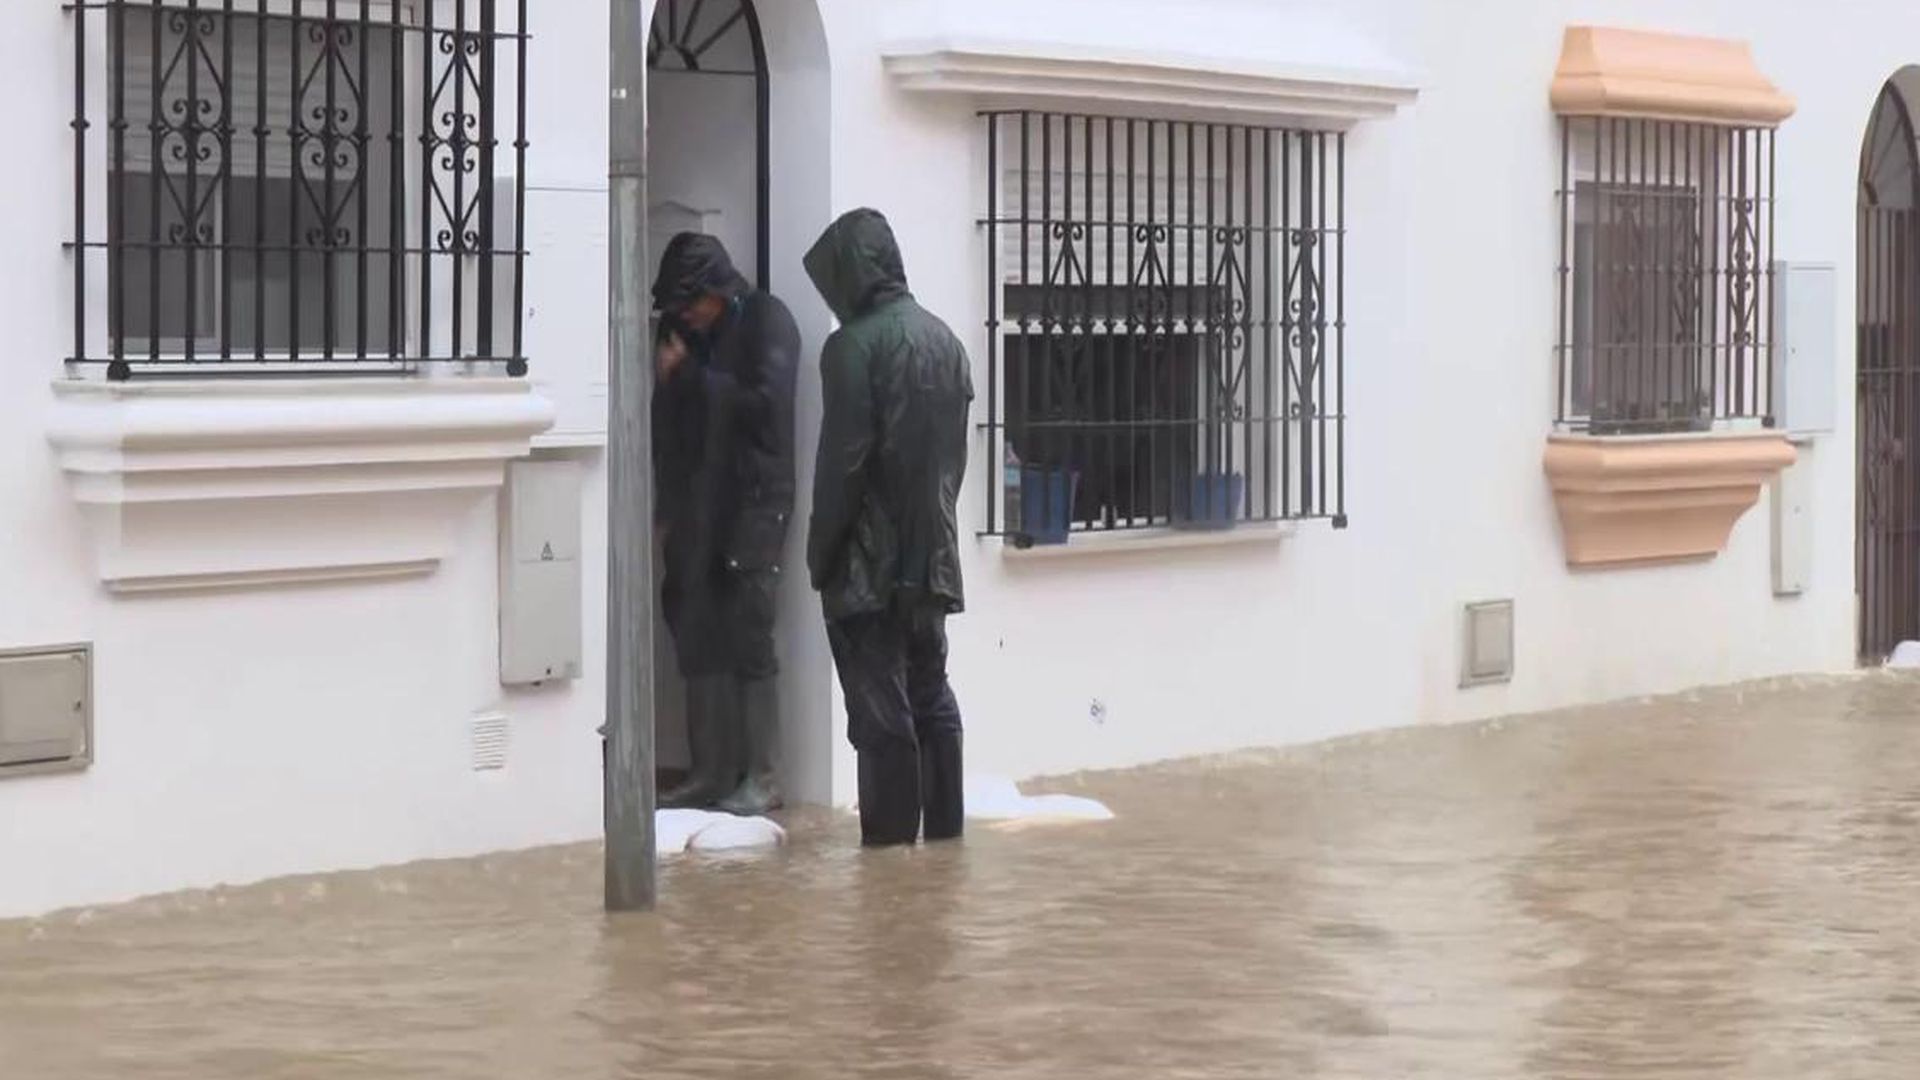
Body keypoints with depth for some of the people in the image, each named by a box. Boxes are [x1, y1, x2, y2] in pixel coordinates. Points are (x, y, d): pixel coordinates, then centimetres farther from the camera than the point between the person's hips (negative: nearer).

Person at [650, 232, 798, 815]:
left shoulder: (766, 320, -4)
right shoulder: (683, 330, 13)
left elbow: (765, 402, -16)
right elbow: (670, 423, 16)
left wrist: (689, 375, -11)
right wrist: (665, 507, 10)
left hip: (753, 503, -6)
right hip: (696, 506, 6)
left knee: (747, 640, -8)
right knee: (698, 641, 4)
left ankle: (762, 777, -5)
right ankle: (711, 772, 8)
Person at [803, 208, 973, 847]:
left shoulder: (855, 345, -14)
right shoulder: (944, 339, 9)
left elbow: (842, 460, -16)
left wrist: (820, 553, -7)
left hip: (869, 562, -7)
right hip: (934, 557, 7)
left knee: (880, 708, -4)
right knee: (932, 697, 14)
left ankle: (891, 838, -4)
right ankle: (945, 830, 17)